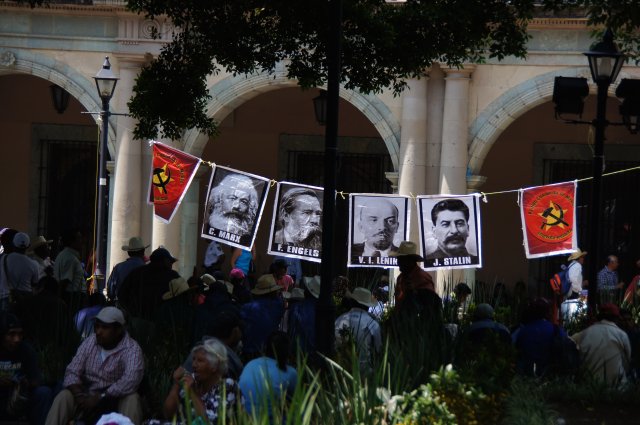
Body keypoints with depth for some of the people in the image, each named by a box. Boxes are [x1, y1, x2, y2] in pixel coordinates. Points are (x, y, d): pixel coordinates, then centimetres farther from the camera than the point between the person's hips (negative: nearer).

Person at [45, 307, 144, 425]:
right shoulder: (89, 343, 1)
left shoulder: (131, 349, -14)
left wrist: (99, 397, -35)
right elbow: (72, 372, -4)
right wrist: (79, 396, -25)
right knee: (64, 397, -22)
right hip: (89, 398, 3)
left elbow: (130, 381, -31)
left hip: (115, 400, -3)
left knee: (131, 399, -33)